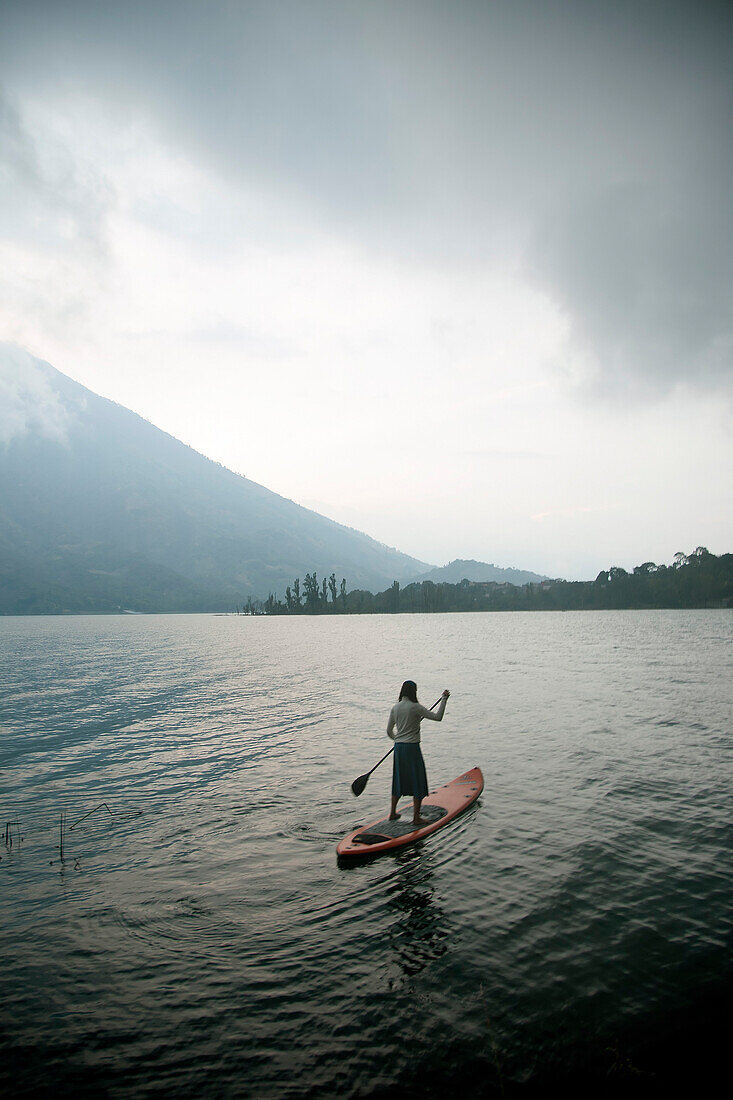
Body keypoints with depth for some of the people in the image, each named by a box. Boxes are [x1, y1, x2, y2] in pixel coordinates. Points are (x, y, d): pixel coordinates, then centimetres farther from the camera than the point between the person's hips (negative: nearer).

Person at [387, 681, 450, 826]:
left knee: (399, 781, 18)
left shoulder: (395, 708, 5)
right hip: (412, 748, -6)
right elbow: (437, 717, -14)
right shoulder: (415, 707, -13)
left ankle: (392, 813, 26)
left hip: (398, 748, 6)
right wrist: (444, 699, -5)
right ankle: (416, 818, 7)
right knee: (418, 782, 5)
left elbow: (389, 731, 12)